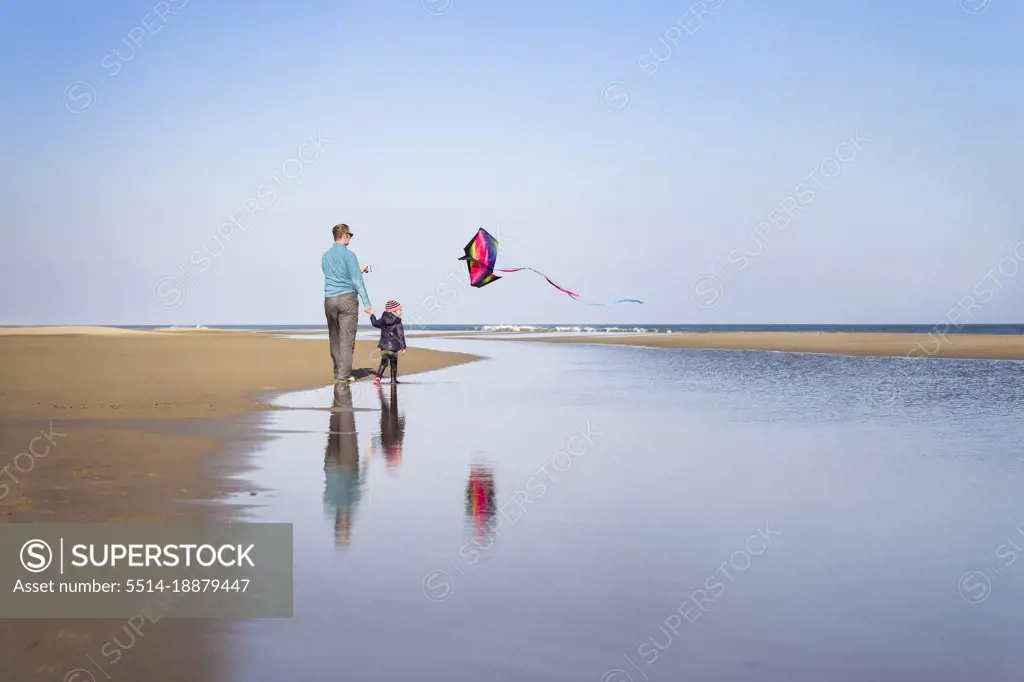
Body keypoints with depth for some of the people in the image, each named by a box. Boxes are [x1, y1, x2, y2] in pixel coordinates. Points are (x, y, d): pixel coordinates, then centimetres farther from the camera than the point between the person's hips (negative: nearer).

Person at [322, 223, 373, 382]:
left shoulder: (325, 256, 12)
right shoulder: (349, 255, -7)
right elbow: (357, 281, -11)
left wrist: (359, 270, 32)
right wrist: (367, 303, -10)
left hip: (329, 299, 6)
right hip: (347, 298, -6)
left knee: (334, 338, 10)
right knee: (347, 338, -4)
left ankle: (337, 372, 13)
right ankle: (344, 374, -7)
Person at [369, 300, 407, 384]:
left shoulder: (383, 320, 4)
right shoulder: (398, 324, -12)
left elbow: (375, 323, 21)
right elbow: (400, 336, -14)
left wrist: (372, 315, 37)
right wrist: (403, 346, -8)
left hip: (384, 346, 4)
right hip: (393, 347, -4)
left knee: (383, 362, 3)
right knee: (394, 363, 12)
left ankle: (378, 377, -15)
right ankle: (393, 379, 18)